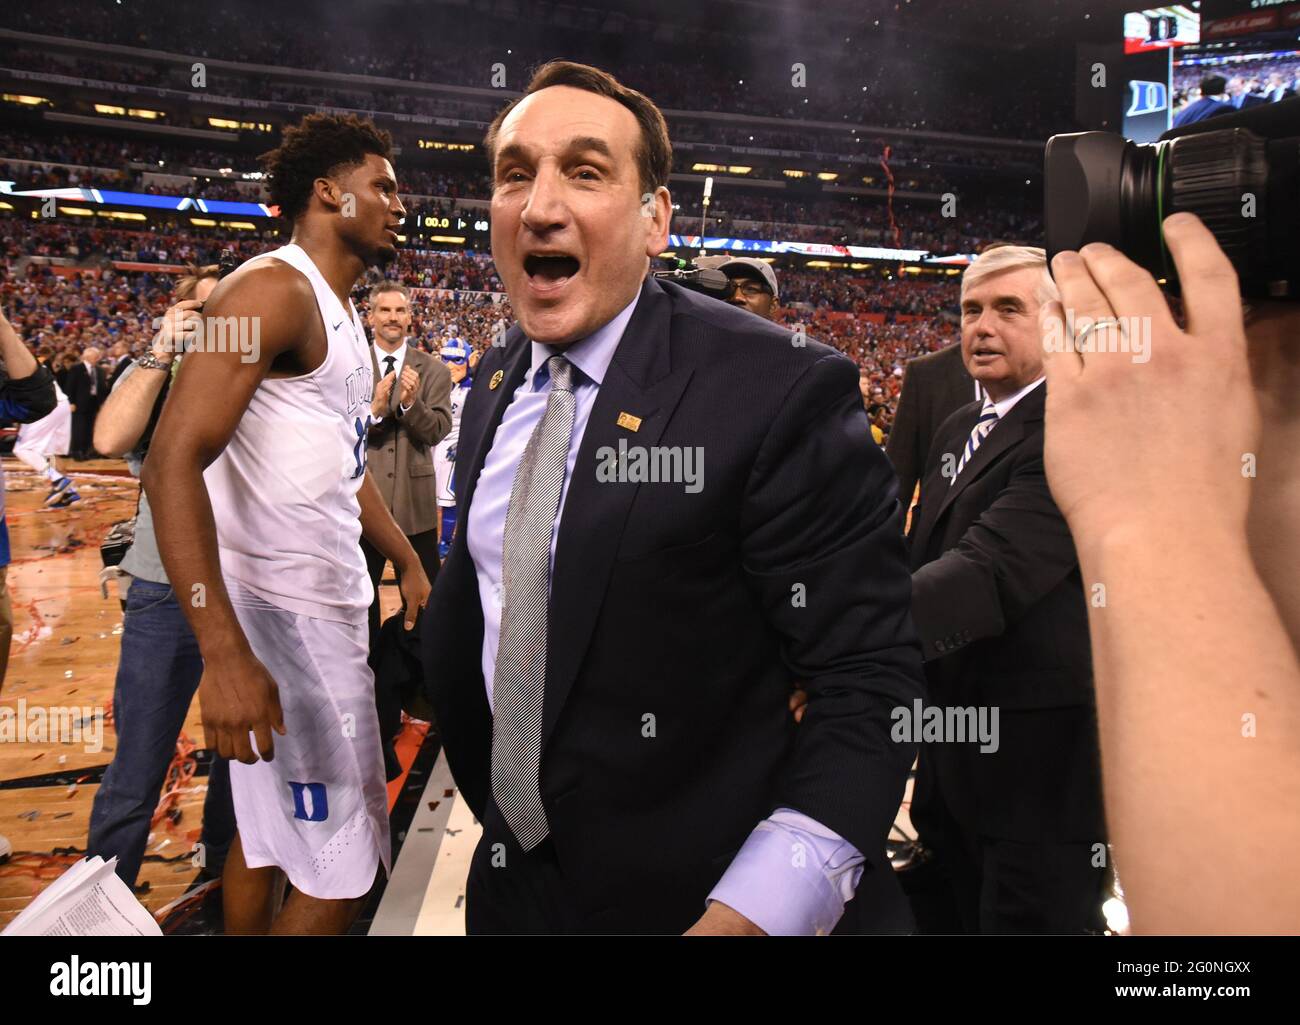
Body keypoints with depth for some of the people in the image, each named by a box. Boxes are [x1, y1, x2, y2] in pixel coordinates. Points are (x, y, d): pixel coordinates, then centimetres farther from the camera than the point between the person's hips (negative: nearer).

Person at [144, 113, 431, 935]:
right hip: (283, 613, -10)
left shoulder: (343, 315, 16)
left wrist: (409, 563, 22)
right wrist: (225, 654, -30)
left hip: (331, 601, 10)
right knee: (341, 870, -1)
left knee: (271, 835, 20)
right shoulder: (274, 289, -15)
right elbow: (174, 461, -24)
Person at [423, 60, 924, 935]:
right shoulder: (496, 386, 2)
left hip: (700, 892, -6)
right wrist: (493, 803, 16)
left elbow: (868, 681, -21)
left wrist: (754, 913, -29)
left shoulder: (783, 393, -20)